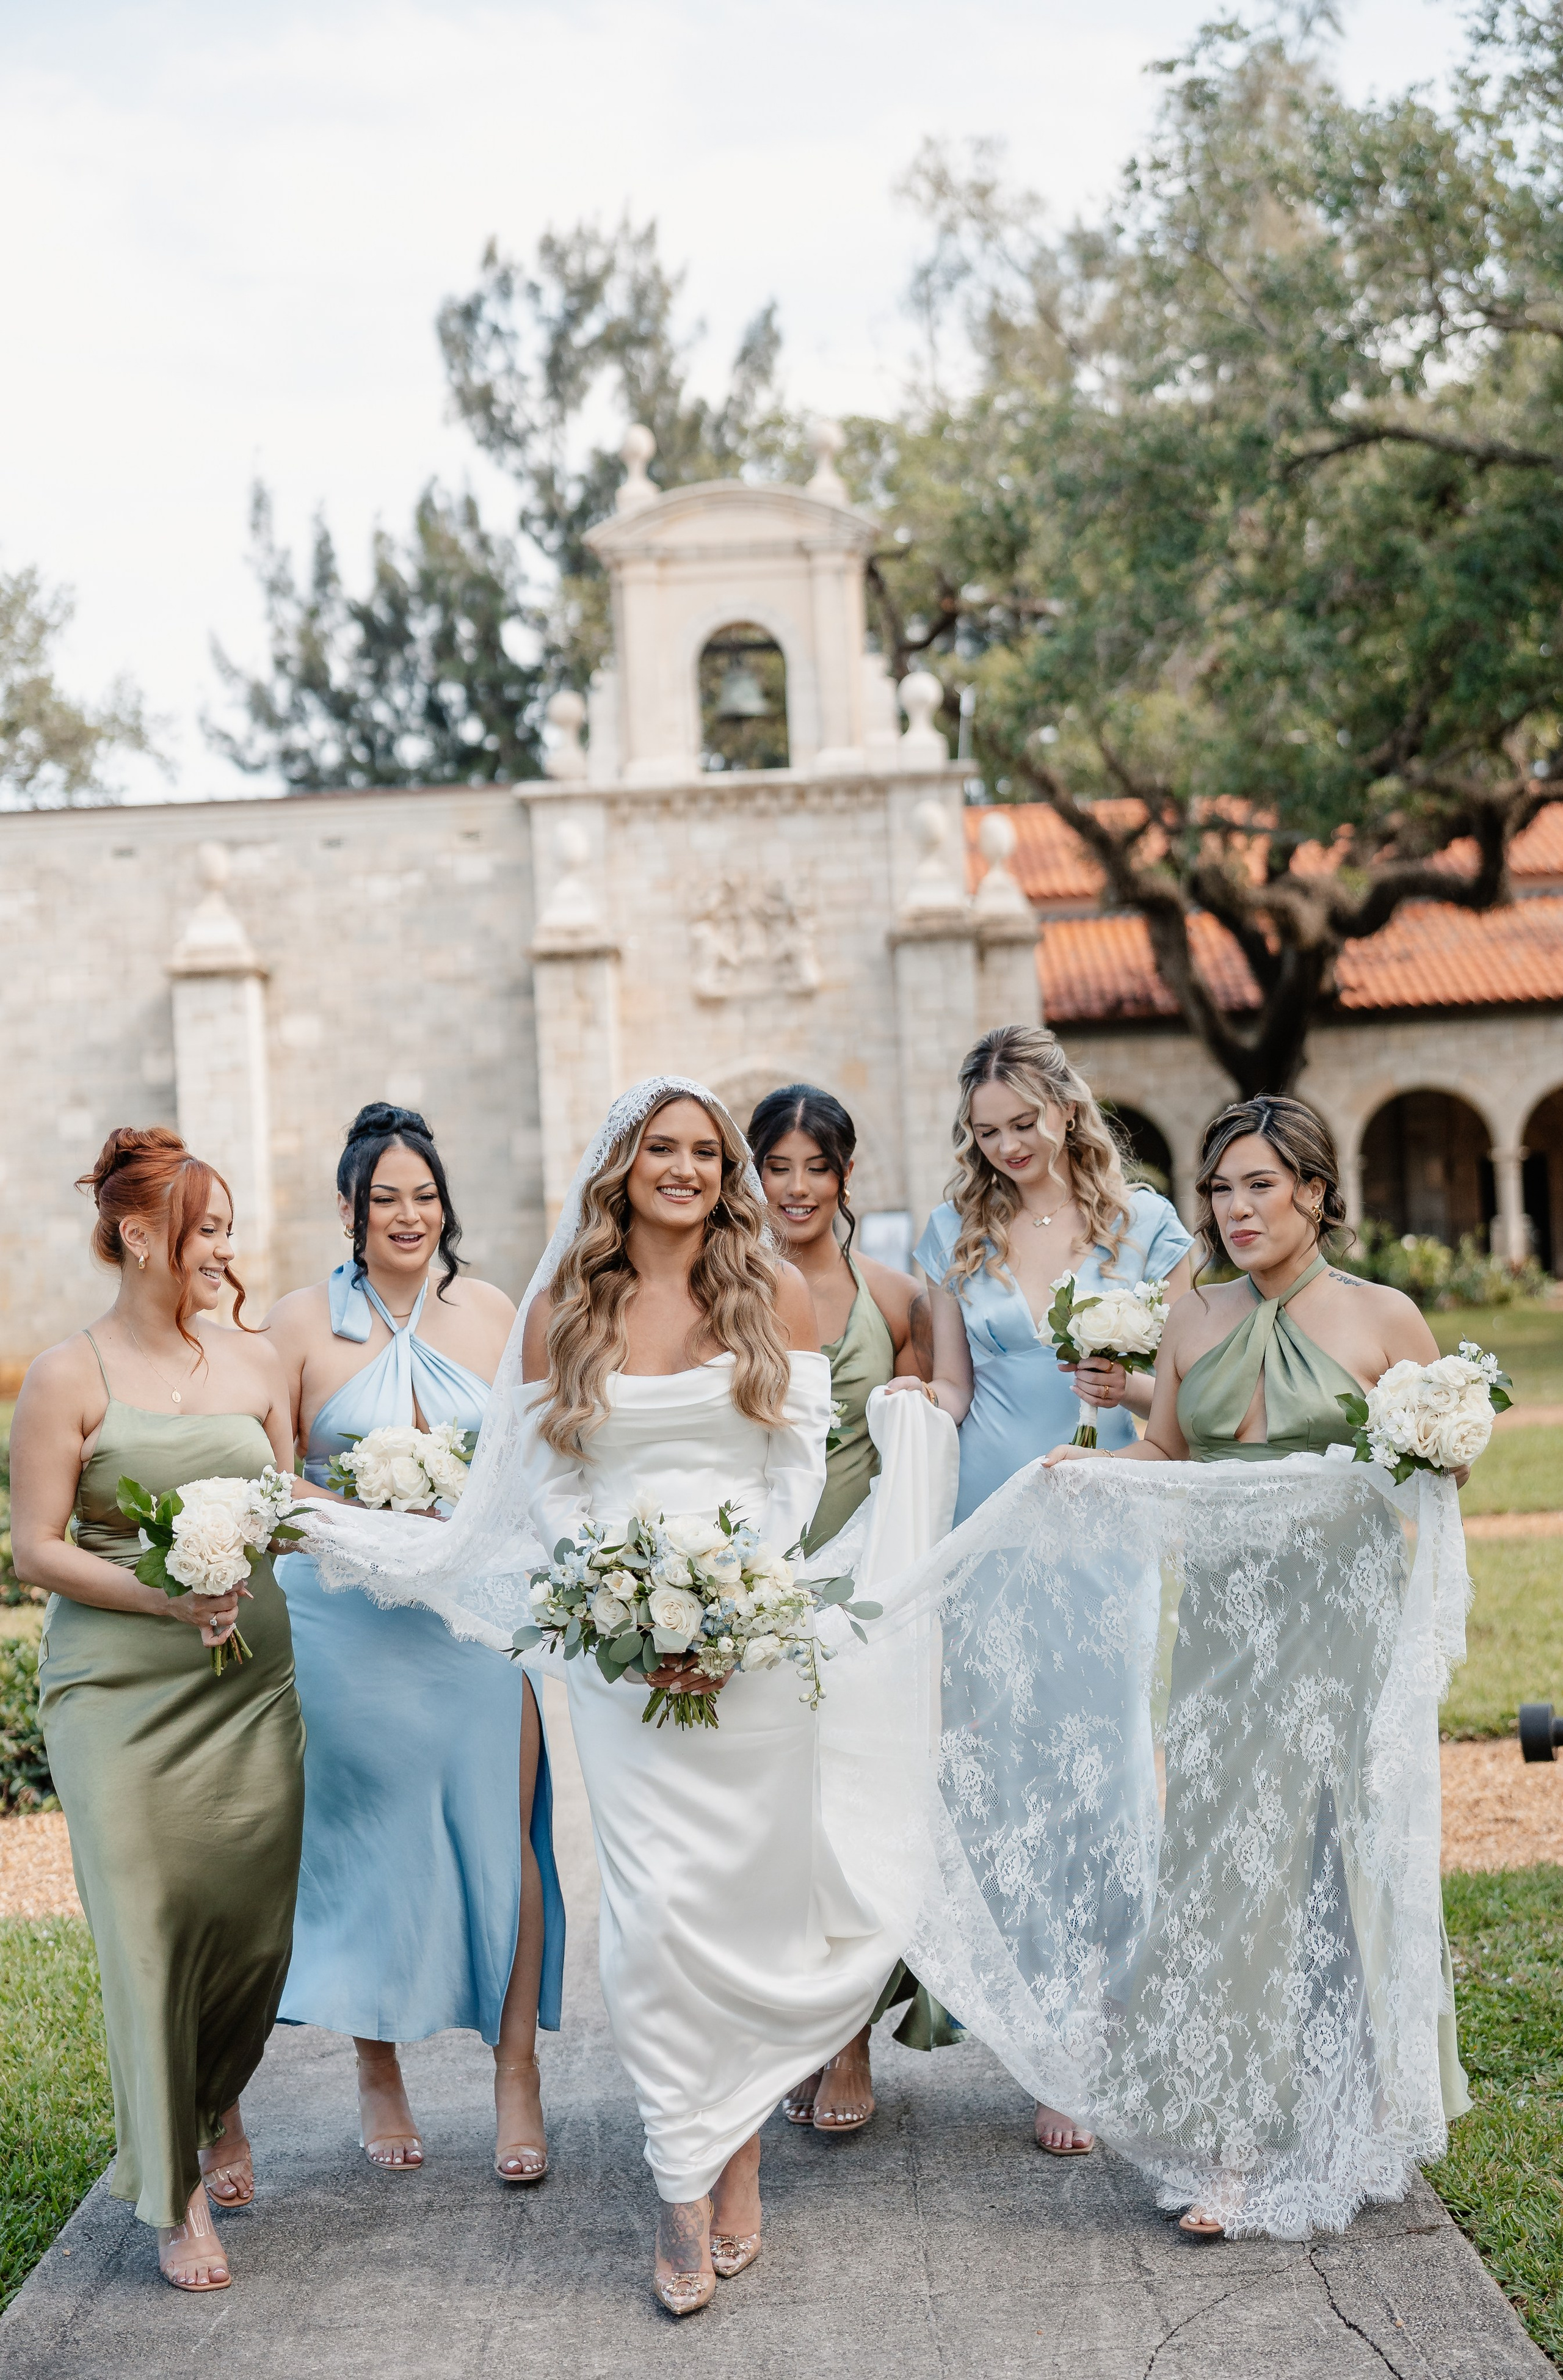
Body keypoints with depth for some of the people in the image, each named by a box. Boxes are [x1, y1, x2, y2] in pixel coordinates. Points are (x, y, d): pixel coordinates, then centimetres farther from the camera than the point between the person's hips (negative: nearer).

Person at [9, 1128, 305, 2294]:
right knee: (149, 1925, -3)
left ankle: (218, 2101, 36)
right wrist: (162, 1597, -17)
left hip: (253, 1680, 4)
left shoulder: (254, 1359, 9)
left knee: (257, 1915, 5)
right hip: (119, 1686, -4)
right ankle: (177, 2194, 13)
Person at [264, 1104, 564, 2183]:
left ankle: (517, 2076, 8)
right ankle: (380, 2074, 21)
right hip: (348, 1615, -1)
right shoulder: (302, 1322, 0)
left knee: (499, 1832, -2)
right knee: (368, 1839, 5)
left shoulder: (490, 1311, 7)